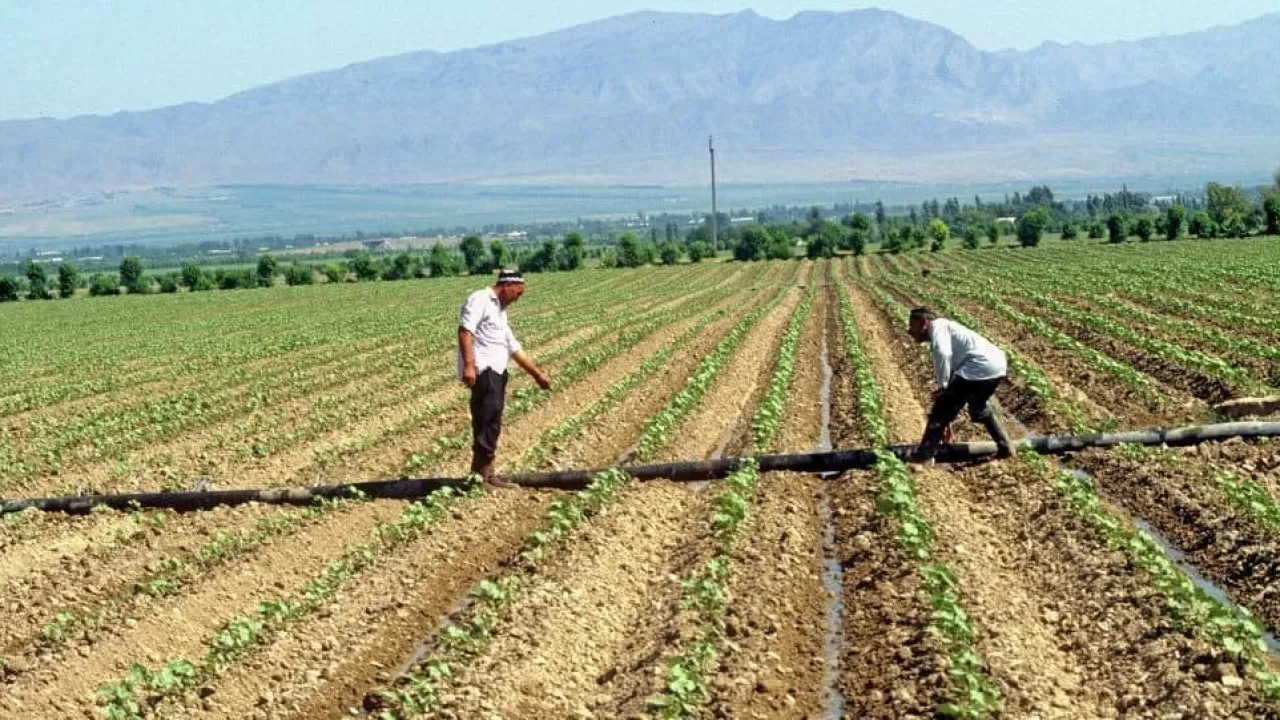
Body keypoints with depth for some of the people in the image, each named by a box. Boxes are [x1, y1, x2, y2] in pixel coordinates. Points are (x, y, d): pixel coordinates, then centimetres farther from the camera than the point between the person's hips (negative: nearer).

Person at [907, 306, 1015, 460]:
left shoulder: (937, 326, 4)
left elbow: (942, 353, -20)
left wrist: (943, 386, -10)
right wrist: (947, 422, 35)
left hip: (980, 367, -10)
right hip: (998, 365, 10)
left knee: (941, 409, 0)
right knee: (978, 408, 33)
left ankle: (923, 455, 4)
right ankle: (1005, 447, 38)